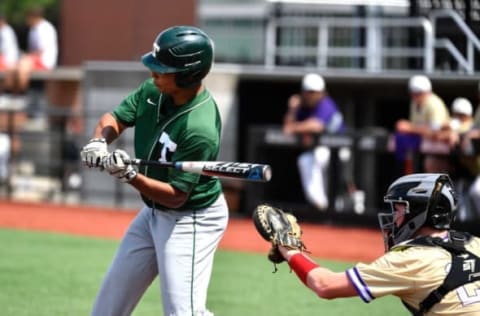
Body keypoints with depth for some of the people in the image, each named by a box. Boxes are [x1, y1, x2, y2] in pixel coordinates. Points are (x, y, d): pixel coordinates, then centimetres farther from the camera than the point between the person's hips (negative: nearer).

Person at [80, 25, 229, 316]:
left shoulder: (200, 128, -32)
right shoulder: (153, 91, -10)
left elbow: (175, 196, -28)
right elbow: (115, 118, 2)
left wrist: (130, 175, -39)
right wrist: (99, 141, -20)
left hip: (191, 220, -9)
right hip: (153, 212, 9)